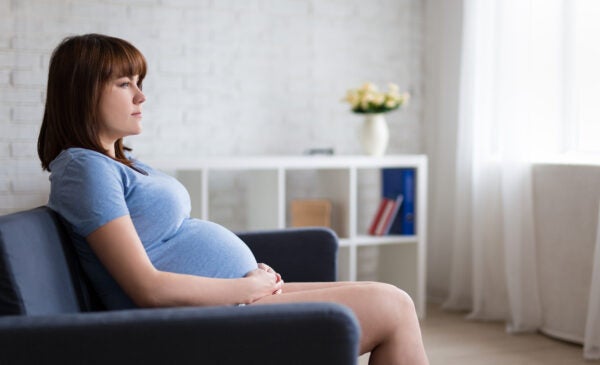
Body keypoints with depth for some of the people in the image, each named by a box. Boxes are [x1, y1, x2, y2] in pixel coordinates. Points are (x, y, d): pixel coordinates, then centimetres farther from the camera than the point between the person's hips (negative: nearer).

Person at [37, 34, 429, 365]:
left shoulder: (120, 160, 16)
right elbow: (149, 288, -21)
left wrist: (254, 276, 3)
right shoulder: (84, 168, -14)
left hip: (240, 293, 10)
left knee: (395, 302, 7)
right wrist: (250, 286, -12)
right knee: (391, 307, -9)